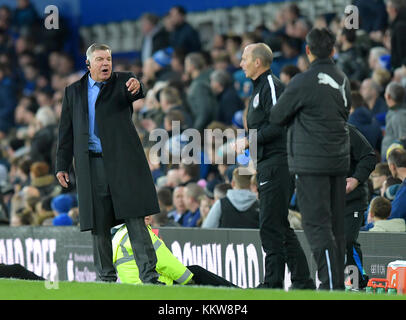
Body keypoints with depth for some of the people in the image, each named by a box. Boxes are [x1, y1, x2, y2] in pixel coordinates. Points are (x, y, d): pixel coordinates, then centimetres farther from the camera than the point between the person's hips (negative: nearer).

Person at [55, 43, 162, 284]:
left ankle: (149, 275, -8)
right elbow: (66, 131, 16)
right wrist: (62, 165, 10)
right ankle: (106, 277, 11)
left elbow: (137, 93, -18)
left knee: (135, 219, -7)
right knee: (99, 224, 3)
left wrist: (135, 88, -42)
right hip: (92, 164, 2)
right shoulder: (74, 91, 14)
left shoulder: (122, 82, 6)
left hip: (123, 160, -2)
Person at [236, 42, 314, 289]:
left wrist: (249, 141, -13)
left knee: (271, 226, -10)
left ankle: (273, 282, -8)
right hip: (268, 165, 11)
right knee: (279, 227, 11)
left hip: (276, 164, -11)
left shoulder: (272, 86, -11)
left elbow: (277, 126, -19)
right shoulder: (260, 88, 21)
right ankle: (303, 281, 14)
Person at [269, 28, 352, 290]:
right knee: (336, 225, 12)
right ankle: (339, 283, 16)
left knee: (317, 225, -7)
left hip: (312, 163, -7)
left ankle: (330, 284, -14)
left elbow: (277, 116, -5)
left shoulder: (304, 82, -13)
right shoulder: (343, 80, 9)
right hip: (340, 160, 7)